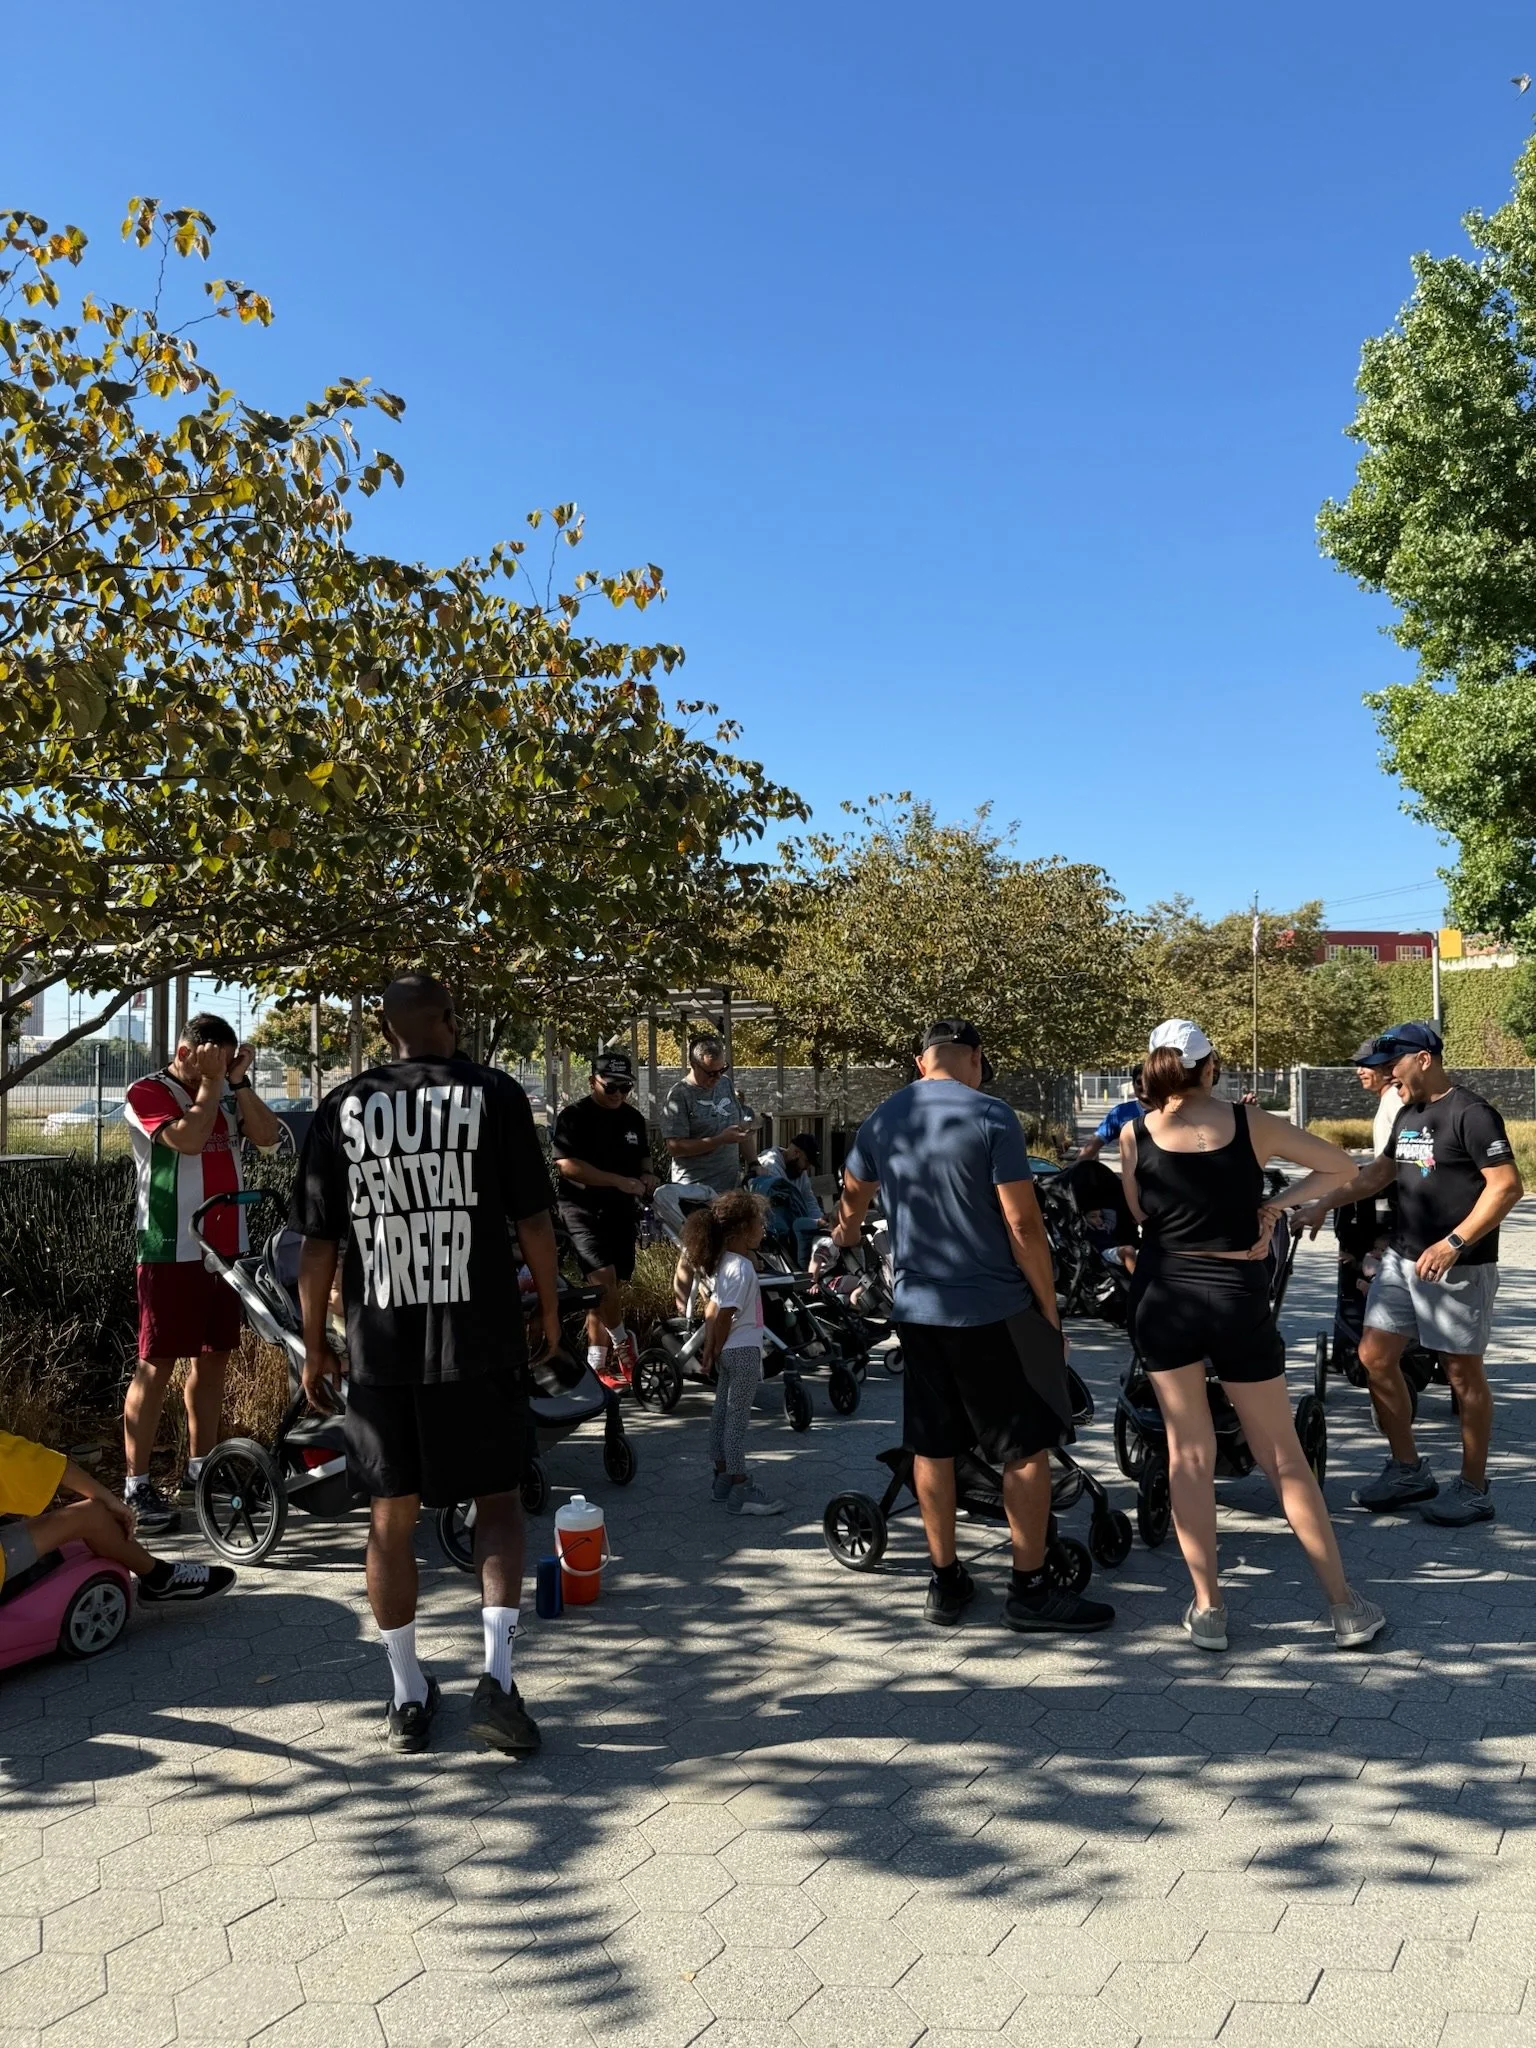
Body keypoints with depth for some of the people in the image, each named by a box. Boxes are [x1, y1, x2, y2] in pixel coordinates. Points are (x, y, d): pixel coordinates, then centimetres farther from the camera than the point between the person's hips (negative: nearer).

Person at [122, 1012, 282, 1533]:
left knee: (213, 1356, 13)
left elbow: (266, 1136, -2)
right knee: (156, 1364, -4)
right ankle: (136, 1485, 1)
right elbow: (188, 1138, -23)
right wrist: (211, 1082, -15)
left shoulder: (227, 1093, 12)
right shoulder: (148, 1093, -6)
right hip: (171, 1252, -6)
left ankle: (199, 1465, 25)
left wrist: (238, 1081, -8)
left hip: (226, 1247, 7)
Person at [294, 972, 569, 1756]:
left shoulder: (341, 1109, 1)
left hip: (379, 1345, 2)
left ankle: (408, 1696, 23)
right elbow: (532, 1219, -4)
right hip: (480, 1340, -2)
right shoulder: (494, 1094, -5)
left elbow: (318, 1243, 2)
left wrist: (314, 1346, 12)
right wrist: (549, 1309, 11)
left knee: (391, 1515, 14)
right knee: (497, 1498, 14)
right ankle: (497, 1677, 2)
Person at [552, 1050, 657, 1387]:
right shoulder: (574, 1116, -9)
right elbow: (567, 1165, -19)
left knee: (609, 1287, 8)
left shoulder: (633, 1119, 10)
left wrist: (646, 1176, 1)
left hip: (622, 1213, 6)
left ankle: (597, 1362, 18)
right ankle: (622, 1345, 2)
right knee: (604, 1281, -19)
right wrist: (619, 1181, -23)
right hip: (584, 1212, -6)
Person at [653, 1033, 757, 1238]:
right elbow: (675, 1147, -17)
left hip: (732, 1188, 6)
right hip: (695, 1191, -6)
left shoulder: (726, 1084, 11)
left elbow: (744, 1129, 21)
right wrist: (721, 1139, -19)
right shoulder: (680, 1097, -10)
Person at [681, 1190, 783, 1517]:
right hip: (744, 1350, -10)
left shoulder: (723, 1263, 9)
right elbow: (724, 1317, -20)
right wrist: (716, 1349, -9)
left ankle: (724, 1477, 25)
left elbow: (713, 1309, 11)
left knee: (722, 1413, 15)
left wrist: (710, 1347, 11)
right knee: (737, 1418, -6)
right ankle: (740, 1491, -2)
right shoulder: (742, 1268, -20)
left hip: (729, 1352, 10)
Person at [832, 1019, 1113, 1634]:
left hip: (917, 1310, 6)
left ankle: (946, 1583, 22)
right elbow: (1022, 1224, -15)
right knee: (1027, 1448, 6)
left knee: (931, 1448, 13)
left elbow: (852, 1198, 24)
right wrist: (1050, 1311, -5)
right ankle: (1029, 1590, 13)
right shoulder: (990, 1116, -12)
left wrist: (844, 1238, 46)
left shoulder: (881, 1120, 6)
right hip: (994, 1311, -5)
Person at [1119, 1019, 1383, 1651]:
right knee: (1284, 1458, 10)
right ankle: (1346, 1608, 16)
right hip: (1238, 1298, 0)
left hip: (1164, 1297, 0)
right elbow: (1341, 1167, 5)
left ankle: (1207, 1610, 14)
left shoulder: (1135, 1133, -6)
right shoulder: (1250, 1124, -5)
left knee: (1189, 1455, 11)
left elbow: (1139, 1212, 6)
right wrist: (1274, 1206, 3)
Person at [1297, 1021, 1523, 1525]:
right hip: (1401, 1259, 9)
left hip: (1456, 1267, -9)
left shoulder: (1471, 1114, -14)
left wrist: (1453, 1243, -24)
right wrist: (1327, 1203, 16)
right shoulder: (1407, 1114, 13)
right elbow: (1381, 1171, 25)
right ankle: (1408, 1471, 22)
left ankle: (1474, 1490, 17)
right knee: (1375, 1358, 8)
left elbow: (1507, 1186, -19)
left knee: (1463, 1374, 3)